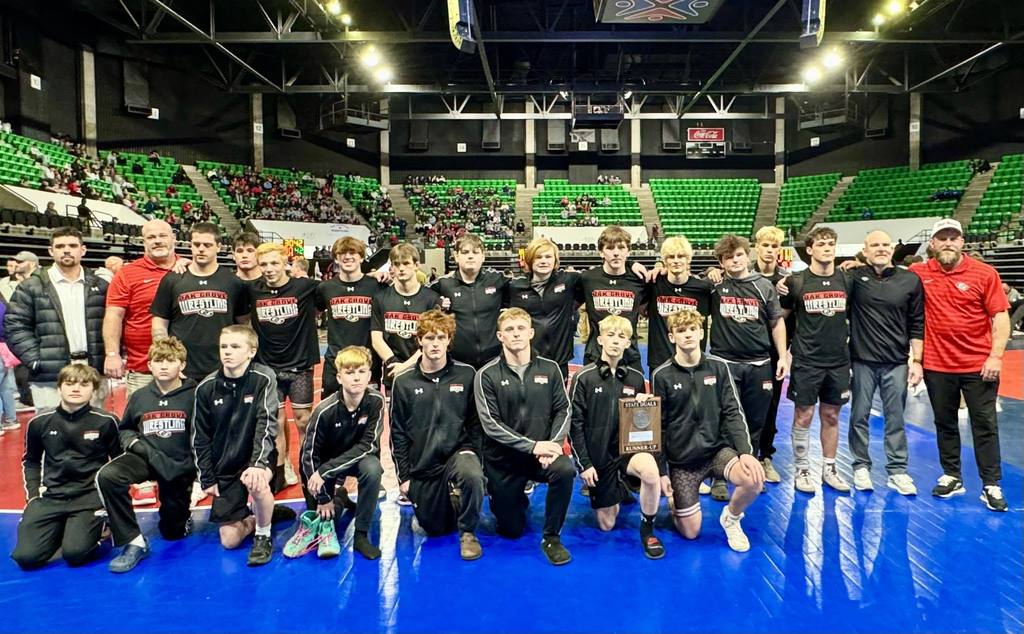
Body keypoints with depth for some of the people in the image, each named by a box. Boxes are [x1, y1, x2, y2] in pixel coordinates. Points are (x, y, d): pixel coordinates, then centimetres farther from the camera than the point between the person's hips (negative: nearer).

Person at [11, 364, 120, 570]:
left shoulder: (105, 421, -7)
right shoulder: (39, 422, 2)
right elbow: (31, 461, 19)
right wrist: (33, 494, 8)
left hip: (91, 494, -3)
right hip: (51, 496, 3)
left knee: (75, 553, -23)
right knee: (26, 556, -14)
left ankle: (97, 526, 9)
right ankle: (61, 529, 15)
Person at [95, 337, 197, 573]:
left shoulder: (193, 395, -11)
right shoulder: (139, 397, 2)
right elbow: (124, 429, 17)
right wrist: (134, 443, -5)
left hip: (180, 465, -3)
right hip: (145, 457, 3)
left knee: (172, 532, 7)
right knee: (106, 476, -30)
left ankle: (182, 516, 46)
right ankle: (134, 542, -18)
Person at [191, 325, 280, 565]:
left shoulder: (263, 379, -15)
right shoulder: (206, 387, -6)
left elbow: (267, 424, -21)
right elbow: (200, 436, 2)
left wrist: (258, 463, -34)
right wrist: (206, 478, 0)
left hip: (257, 456, -3)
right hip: (224, 466, 3)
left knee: (255, 482, -38)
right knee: (229, 540, -2)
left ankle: (263, 536, -10)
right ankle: (258, 517, 30)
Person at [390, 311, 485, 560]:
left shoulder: (466, 374, -6)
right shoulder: (403, 381, -4)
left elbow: (476, 422, 1)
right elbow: (397, 432, 1)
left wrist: (473, 454, -12)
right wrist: (403, 476, 0)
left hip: (458, 452, -2)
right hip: (422, 464, 2)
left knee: (473, 476, -36)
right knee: (434, 529, 7)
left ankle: (467, 532, -7)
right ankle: (448, 499, 41)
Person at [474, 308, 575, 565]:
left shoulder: (549, 369, 0)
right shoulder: (487, 375, -8)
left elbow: (563, 411, 0)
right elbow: (491, 425, -15)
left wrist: (553, 445, -18)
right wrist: (533, 446, -21)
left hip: (542, 452, 1)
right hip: (503, 458, -1)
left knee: (565, 470, -32)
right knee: (512, 530, 6)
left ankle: (551, 537, -10)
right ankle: (508, 500, 42)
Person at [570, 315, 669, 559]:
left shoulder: (636, 378, 3)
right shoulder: (584, 377, -6)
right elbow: (575, 424, -5)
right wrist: (584, 464, -9)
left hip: (629, 448, 1)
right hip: (599, 455, -1)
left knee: (651, 470, -35)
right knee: (606, 525, 4)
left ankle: (647, 530, -10)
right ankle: (619, 491, 38)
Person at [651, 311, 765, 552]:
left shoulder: (719, 367, -1)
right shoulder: (662, 375, -6)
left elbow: (733, 413, -3)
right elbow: (658, 425, -1)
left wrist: (746, 451, -18)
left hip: (717, 448, 1)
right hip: (682, 459, -1)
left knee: (754, 479, -29)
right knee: (690, 532, -3)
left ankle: (730, 517, 4)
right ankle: (675, 499, 32)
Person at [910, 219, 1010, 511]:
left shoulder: (984, 274, -6)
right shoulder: (919, 274, -1)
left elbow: (1000, 317, -7)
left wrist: (996, 356, -14)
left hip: (978, 366, -2)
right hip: (937, 366, 2)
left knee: (985, 424, 6)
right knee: (944, 423, 13)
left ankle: (991, 486, 15)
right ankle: (952, 477, 27)